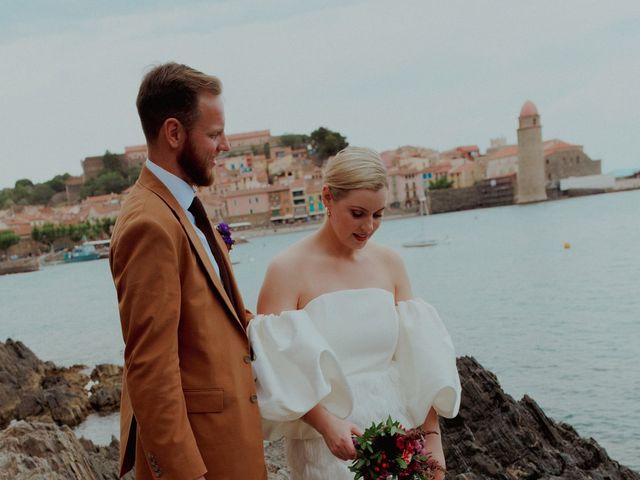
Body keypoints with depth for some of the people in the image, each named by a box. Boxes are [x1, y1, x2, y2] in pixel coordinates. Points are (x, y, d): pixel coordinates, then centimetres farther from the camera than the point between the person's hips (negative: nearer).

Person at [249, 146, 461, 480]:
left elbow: (418, 355, 3)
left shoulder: (388, 262, 3)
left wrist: (431, 433, -3)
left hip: (394, 431, 4)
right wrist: (326, 423, -26)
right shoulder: (288, 269, -10)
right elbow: (276, 368, -14)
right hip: (326, 441, -4)